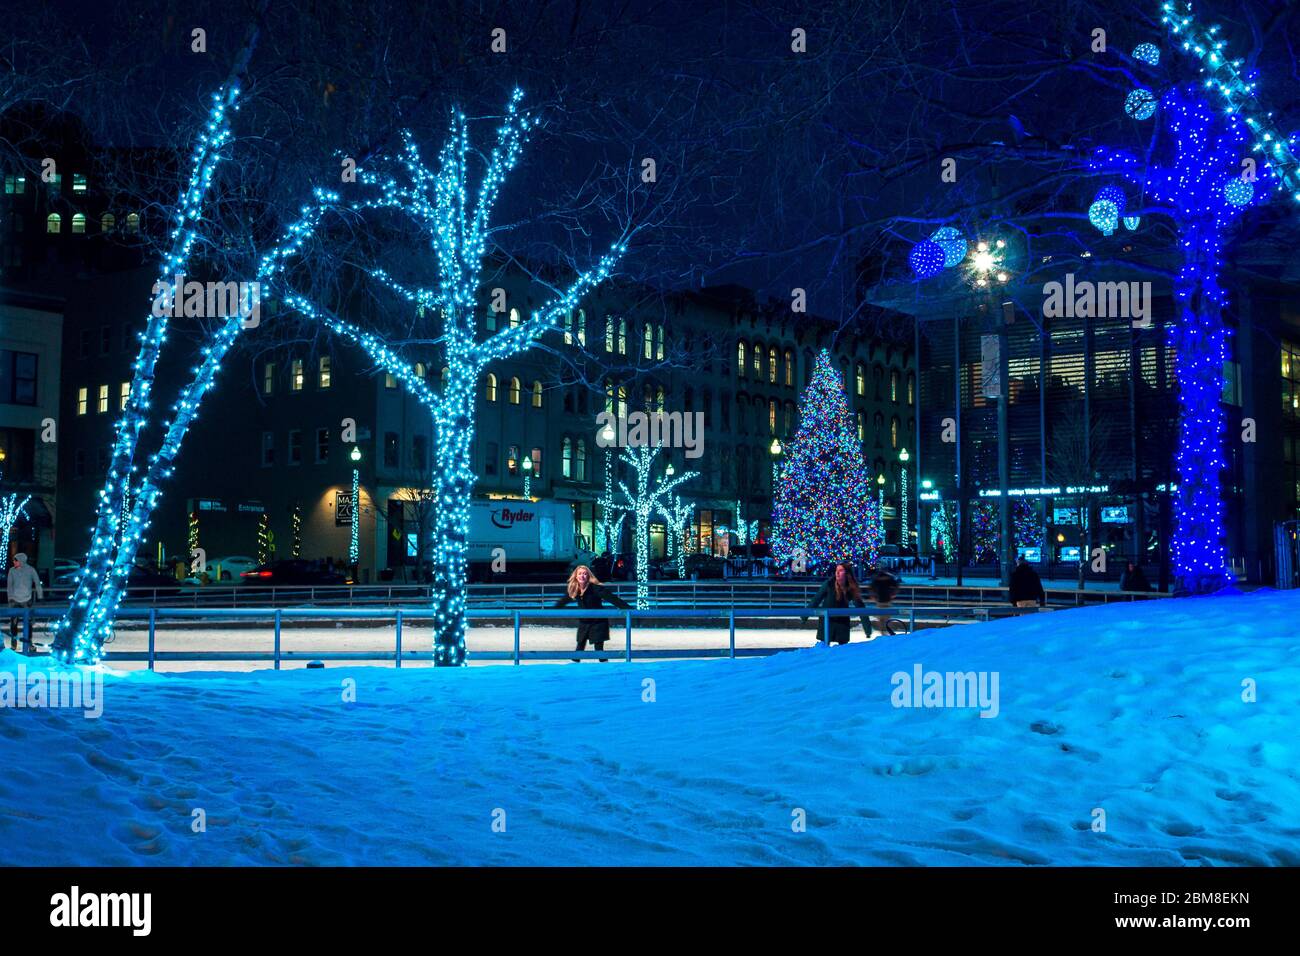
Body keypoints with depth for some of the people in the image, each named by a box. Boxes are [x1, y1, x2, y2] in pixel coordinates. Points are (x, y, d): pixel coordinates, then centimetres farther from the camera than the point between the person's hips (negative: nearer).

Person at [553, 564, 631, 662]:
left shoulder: (596, 588, -24)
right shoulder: (572, 589, -6)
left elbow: (613, 599, -29)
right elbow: (563, 601, 13)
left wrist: (629, 609, -36)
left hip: (598, 622, -5)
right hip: (584, 622, 5)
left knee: (599, 648, -5)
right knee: (580, 646, 9)